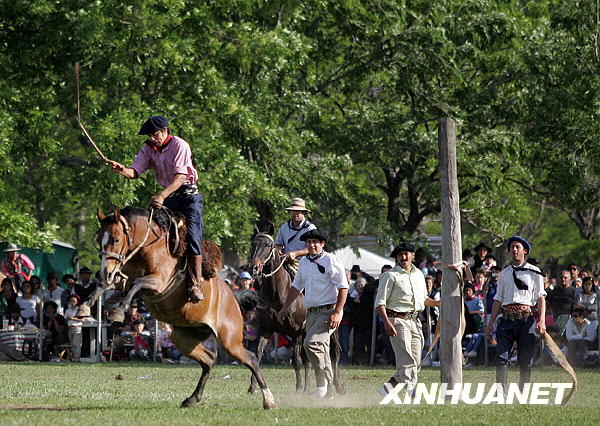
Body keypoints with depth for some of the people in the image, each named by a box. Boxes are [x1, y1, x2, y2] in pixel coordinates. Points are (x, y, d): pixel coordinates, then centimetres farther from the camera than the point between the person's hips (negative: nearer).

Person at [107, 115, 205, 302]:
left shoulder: (180, 146, -14)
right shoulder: (149, 149, 5)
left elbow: (180, 177, -24)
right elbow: (135, 172, -6)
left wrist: (162, 195, -38)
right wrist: (122, 170, -30)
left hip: (188, 194, -6)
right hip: (167, 197, 6)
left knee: (192, 237, -19)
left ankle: (196, 284, -22)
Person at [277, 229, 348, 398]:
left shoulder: (331, 261, -8)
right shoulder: (304, 262, 14)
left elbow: (343, 288, -13)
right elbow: (296, 286, 27)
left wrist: (337, 312, -20)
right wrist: (285, 307, 26)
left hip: (328, 311, -8)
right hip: (311, 313, 8)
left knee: (312, 343, -24)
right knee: (321, 349, 9)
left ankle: (324, 383, -19)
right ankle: (326, 392, 13)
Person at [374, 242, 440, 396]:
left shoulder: (419, 274, 16)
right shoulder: (390, 276, -4)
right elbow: (380, 302, -8)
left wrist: (439, 303, 11)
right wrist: (387, 323, -20)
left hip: (415, 321, 7)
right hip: (398, 320, -7)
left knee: (415, 361, 6)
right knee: (407, 360, -13)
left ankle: (389, 387, 15)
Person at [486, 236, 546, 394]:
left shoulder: (533, 272, 8)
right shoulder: (504, 273, 19)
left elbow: (540, 297, 2)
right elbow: (498, 299, 20)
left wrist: (541, 321, -11)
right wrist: (491, 323, 13)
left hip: (526, 320, -3)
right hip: (506, 320, 3)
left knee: (525, 360, -2)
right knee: (502, 357, -9)